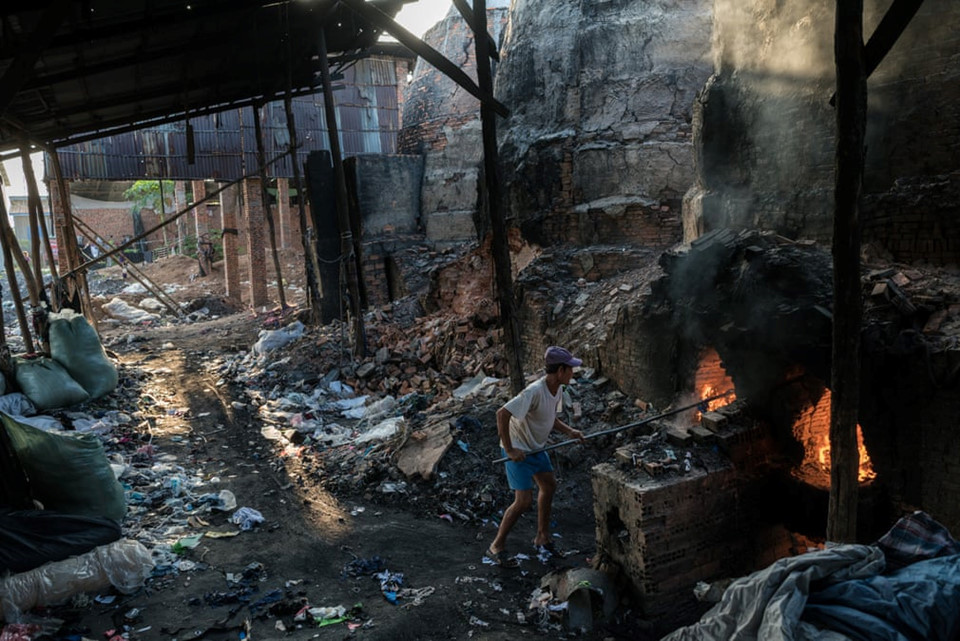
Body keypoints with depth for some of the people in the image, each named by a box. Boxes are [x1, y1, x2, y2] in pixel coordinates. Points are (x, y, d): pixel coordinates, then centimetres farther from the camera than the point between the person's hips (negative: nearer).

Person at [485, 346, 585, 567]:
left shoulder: (557, 389, -2)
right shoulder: (535, 391, -30)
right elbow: (502, 414, -33)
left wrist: (569, 431, -5)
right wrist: (509, 450, -29)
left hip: (536, 448, 10)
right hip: (518, 451, -10)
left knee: (549, 485, 20)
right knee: (523, 501, -10)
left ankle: (542, 537, 38)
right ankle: (496, 547, 8)